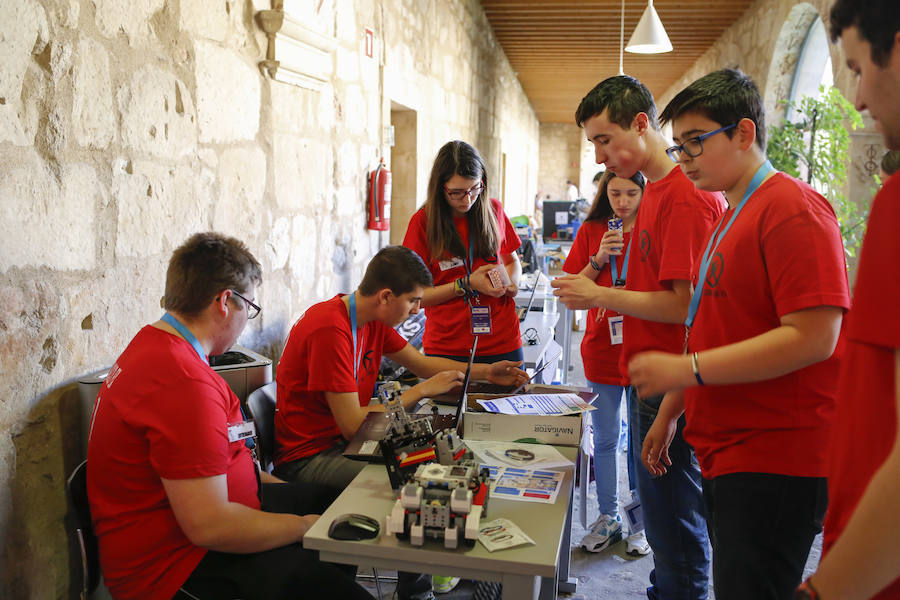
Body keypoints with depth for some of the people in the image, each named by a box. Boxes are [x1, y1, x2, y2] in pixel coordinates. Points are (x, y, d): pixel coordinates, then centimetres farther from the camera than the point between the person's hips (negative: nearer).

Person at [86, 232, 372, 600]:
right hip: (174, 564, -11)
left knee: (333, 503, 17)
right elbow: (210, 526, -29)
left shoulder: (155, 345, 8)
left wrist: (270, 483, 16)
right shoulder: (184, 381, -27)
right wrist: (304, 527, -15)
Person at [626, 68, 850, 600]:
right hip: (727, 455, 9)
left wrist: (686, 369, -20)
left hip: (775, 464, -9)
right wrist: (670, 413, 20)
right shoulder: (732, 217, 17)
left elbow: (813, 338, -22)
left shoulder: (792, 208, -13)